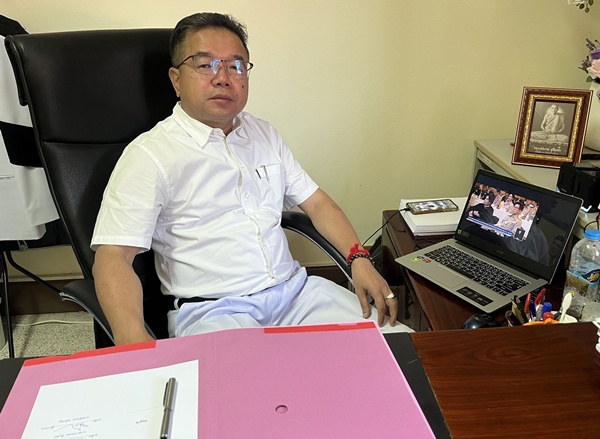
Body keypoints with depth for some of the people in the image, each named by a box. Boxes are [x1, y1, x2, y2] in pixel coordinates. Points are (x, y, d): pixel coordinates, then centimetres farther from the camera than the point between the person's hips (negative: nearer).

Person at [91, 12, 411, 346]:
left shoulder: (265, 134, 16)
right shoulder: (150, 154, -5)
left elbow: (315, 201, 16)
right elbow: (114, 255, -13)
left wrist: (359, 257, -1)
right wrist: (134, 342, -30)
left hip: (295, 289, 6)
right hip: (211, 311, -6)